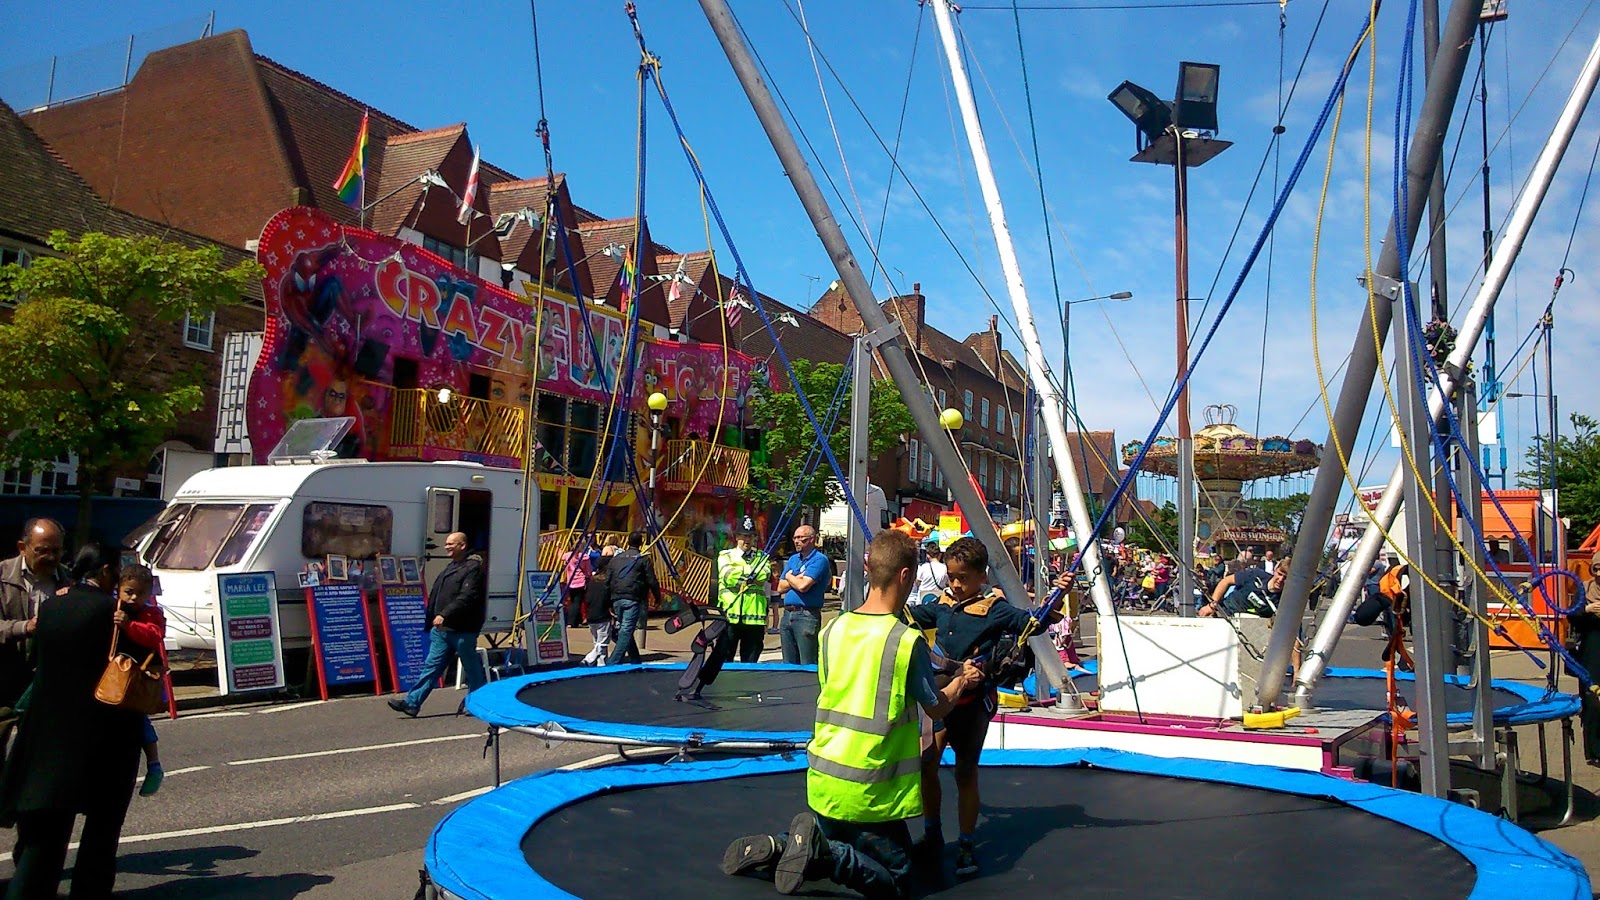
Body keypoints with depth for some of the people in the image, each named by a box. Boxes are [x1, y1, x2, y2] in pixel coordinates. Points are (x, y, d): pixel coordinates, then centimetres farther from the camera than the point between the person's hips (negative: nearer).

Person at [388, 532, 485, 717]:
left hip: (463, 631, -8)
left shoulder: (472, 568, -11)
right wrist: (431, 623, 20)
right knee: (431, 666, 5)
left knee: (472, 668, 4)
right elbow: (435, 598, 24)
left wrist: (444, 615, -27)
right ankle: (412, 702, 2)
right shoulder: (449, 569, 19)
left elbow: (466, 598, -23)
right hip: (442, 630, 9)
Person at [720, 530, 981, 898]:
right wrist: (961, 680, 19)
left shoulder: (832, 630, 1)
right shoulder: (908, 641, -15)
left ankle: (773, 850, 1)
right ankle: (821, 853, -12)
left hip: (821, 781, 6)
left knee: (832, 849, 28)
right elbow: (937, 708, -3)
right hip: (871, 793, -6)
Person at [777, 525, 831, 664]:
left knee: (807, 665, -6)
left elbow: (803, 586, -18)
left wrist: (789, 576, 1)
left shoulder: (819, 560, -7)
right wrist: (797, 578, -4)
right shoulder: (793, 559, 17)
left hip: (807, 615, -8)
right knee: (788, 663, 13)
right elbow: (781, 587, 11)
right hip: (787, 614, 8)